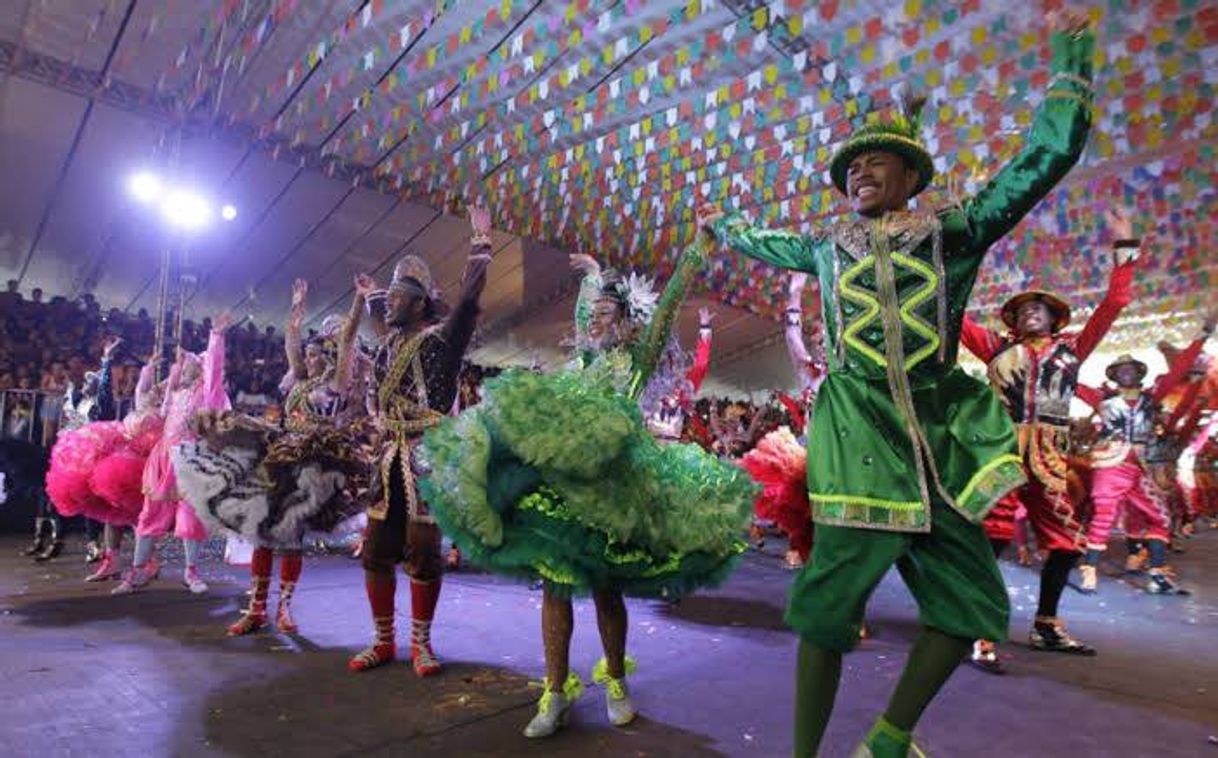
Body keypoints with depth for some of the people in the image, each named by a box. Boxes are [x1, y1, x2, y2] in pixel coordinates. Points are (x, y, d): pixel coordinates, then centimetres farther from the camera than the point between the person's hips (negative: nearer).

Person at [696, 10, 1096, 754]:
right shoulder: (828, 245, 15)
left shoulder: (954, 229, 10)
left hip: (939, 434, 2)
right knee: (830, 602, -5)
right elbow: (767, 244, 35)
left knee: (973, 603, 5)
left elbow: (1048, 154, 9)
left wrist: (1071, 55, 12)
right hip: (859, 430, -1)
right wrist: (722, 225, 48)